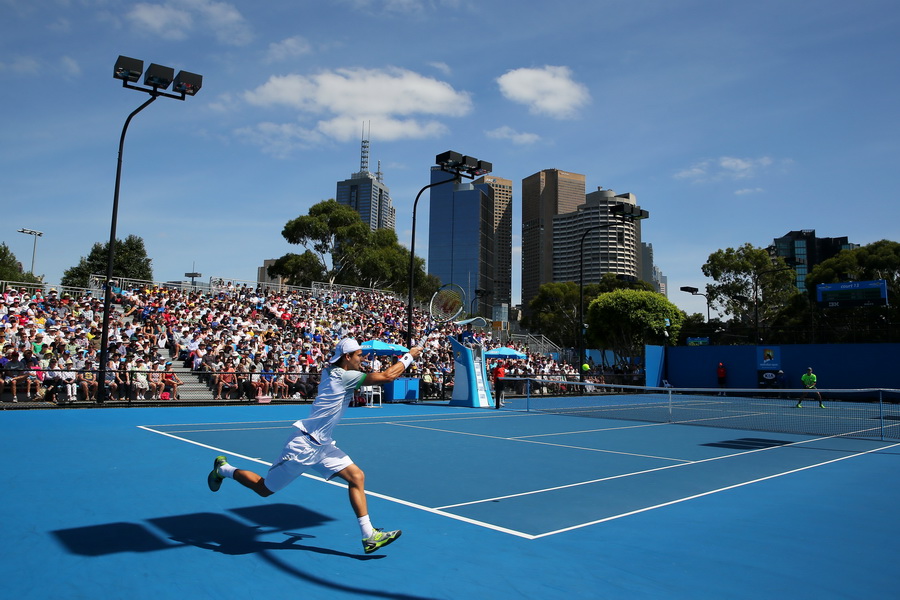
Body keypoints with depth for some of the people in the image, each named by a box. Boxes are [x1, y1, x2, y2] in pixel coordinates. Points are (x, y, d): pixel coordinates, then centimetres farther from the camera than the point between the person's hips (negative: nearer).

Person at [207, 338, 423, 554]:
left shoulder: (331, 372, 4)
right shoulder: (344, 376, -20)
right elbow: (387, 375, -24)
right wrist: (408, 357, -12)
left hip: (321, 446, 9)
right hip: (303, 445, -9)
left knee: (356, 476, -2)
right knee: (264, 489, 8)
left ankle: (369, 536, 1)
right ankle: (223, 468, 32)